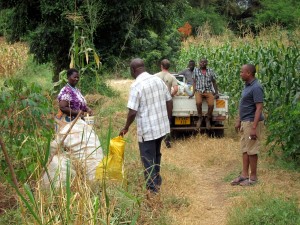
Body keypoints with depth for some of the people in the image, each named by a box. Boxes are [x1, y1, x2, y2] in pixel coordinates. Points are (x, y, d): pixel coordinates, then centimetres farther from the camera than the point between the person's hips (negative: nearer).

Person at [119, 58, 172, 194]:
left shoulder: (136, 86, -17)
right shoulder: (158, 80, 3)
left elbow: (132, 112, -18)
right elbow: (169, 102, 8)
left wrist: (126, 128, -3)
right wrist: (167, 120, 20)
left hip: (147, 129, -7)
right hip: (162, 126, 7)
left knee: (148, 160, 7)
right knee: (156, 155, 25)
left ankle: (152, 188, 13)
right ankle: (157, 180, 39)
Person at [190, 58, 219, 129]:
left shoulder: (210, 71, 13)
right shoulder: (196, 70, 13)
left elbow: (214, 82, 16)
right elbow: (194, 82, 9)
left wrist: (216, 93, 7)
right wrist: (193, 92, -2)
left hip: (209, 91, 1)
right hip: (199, 90, -1)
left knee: (211, 105, -25)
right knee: (198, 102, -32)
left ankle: (208, 119, 0)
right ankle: (200, 117, -8)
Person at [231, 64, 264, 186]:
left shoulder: (256, 88, -18)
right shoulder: (247, 86, 11)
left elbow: (259, 108, -21)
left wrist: (254, 128, -24)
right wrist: (238, 121, 19)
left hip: (252, 122, -9)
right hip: (245, 122, 9)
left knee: (251, 150, -1)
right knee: (244, 149, 12)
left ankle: (253, 177, 9)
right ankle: (244, 175, 19)